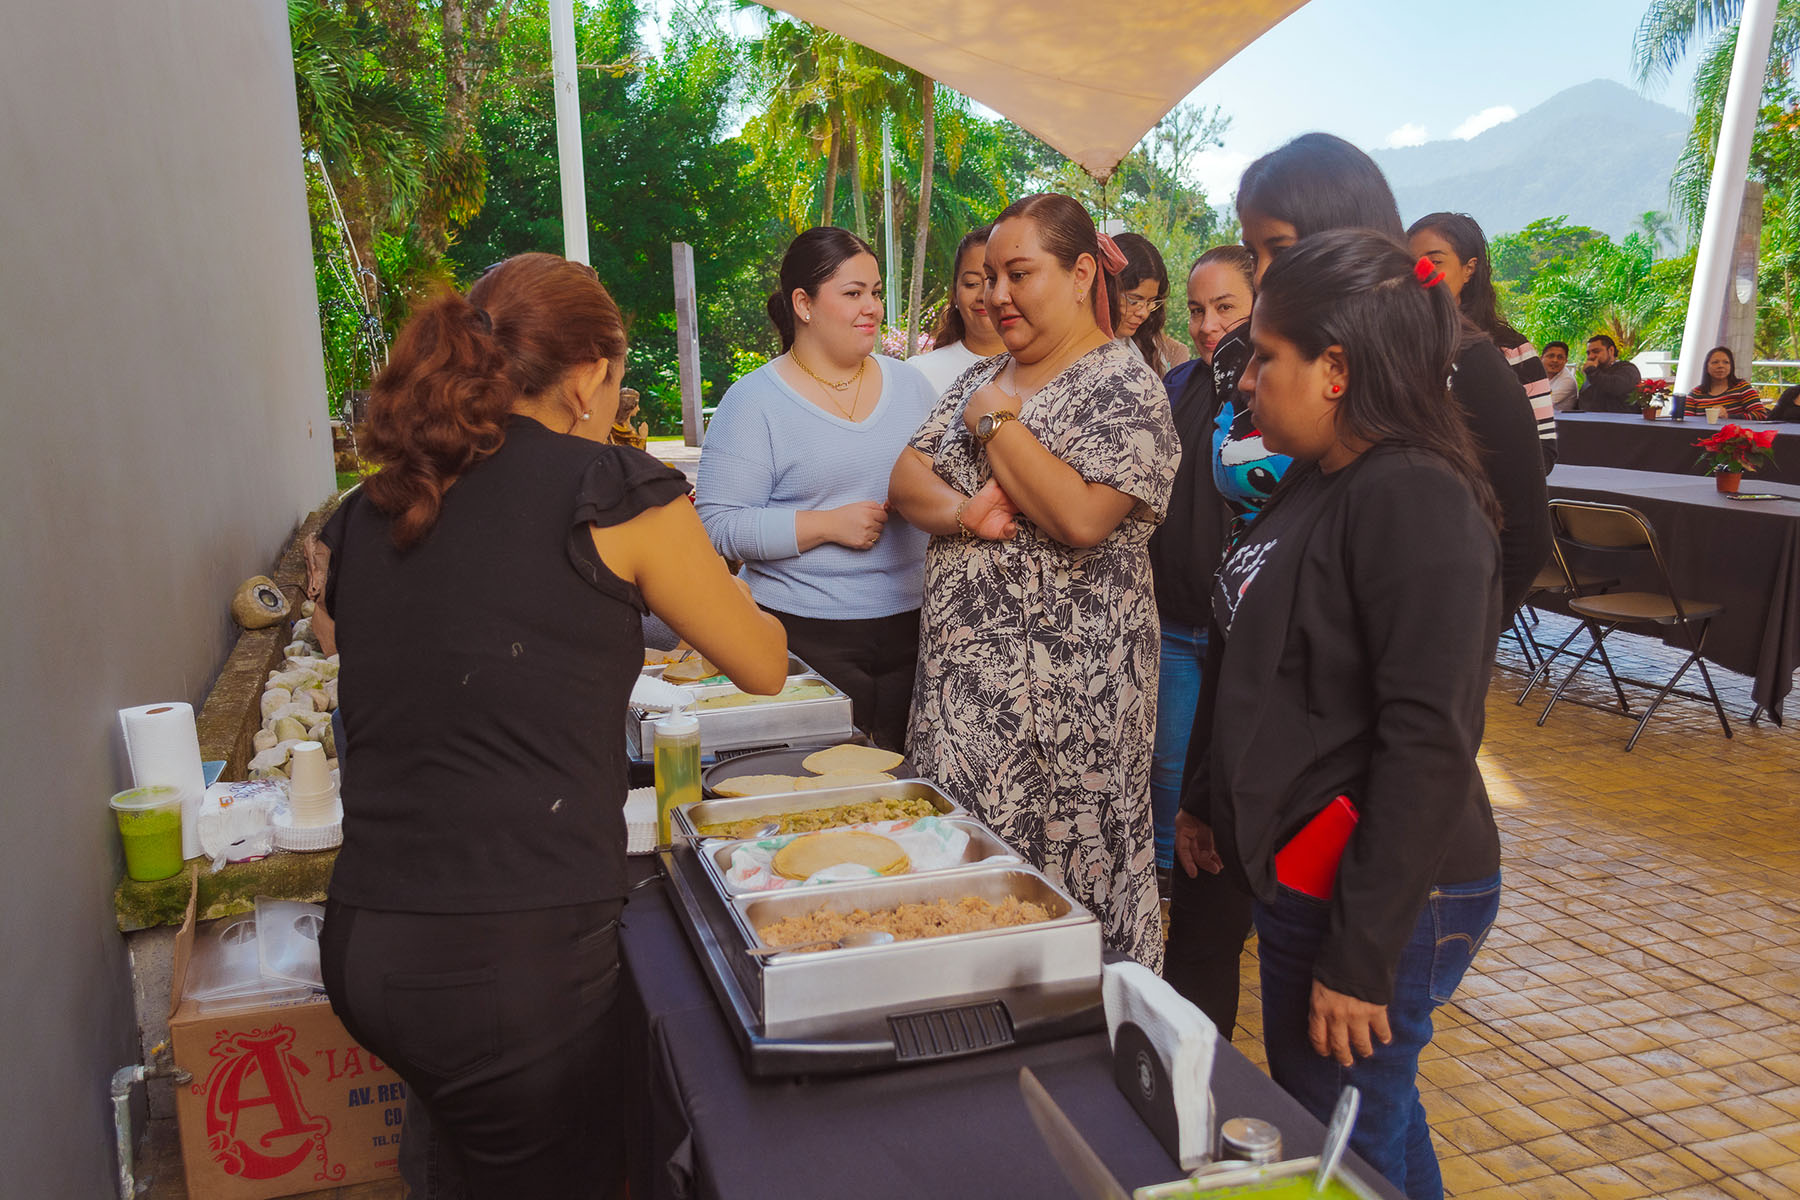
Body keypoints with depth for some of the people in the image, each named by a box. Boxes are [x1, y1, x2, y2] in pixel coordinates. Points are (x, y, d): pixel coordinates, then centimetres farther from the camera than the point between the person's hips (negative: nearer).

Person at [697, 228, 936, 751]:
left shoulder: (908, 382, 11)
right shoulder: (753, 401, -5)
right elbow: (718, 525, -11)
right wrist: (827, 524, -17)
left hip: (912, 624, 5)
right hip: (809, 638, -4)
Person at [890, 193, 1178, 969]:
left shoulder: (1124, 387, -8)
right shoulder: (983, 379, 14)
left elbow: (1080, 517, -22)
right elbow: (905, 481, 8)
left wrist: (997, 423, -12)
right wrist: (962, 511, -13)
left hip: (1067, 689, -7)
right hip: (964, 669, 7)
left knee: (1063, 861, 2)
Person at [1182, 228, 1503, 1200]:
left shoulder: (1417, 500, -21)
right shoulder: (1316, 480, 8)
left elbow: (1428, 745, -24)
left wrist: (1360, 955, -22)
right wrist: (1209, 798, 21)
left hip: (1384, 897, -9)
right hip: (1298, 868, 9)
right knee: (1302, 1115, 24)